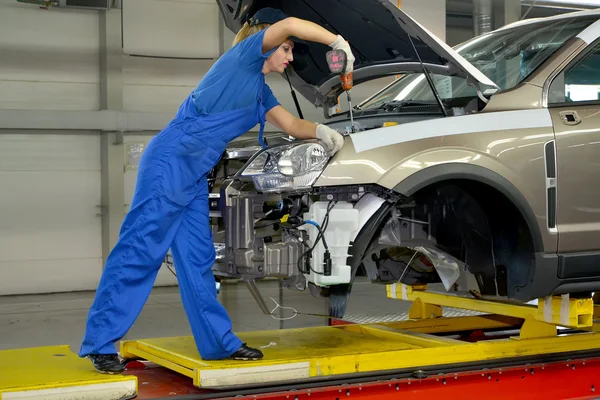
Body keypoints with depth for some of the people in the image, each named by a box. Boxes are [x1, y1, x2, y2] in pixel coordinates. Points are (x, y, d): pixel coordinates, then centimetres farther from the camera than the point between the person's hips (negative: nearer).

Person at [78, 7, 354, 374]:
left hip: (194, 176, 10)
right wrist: (338, 41, -11)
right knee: (139, 250, -9)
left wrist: (320, 131, 8)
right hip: (170, 161, -10)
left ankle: (220, 341, 17)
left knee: (198, 259, 11)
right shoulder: (243, 56, -4)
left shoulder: (260, 89, 23)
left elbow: (290, 123, 26)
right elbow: (289, 25, -18)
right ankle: (101, 343, -6)